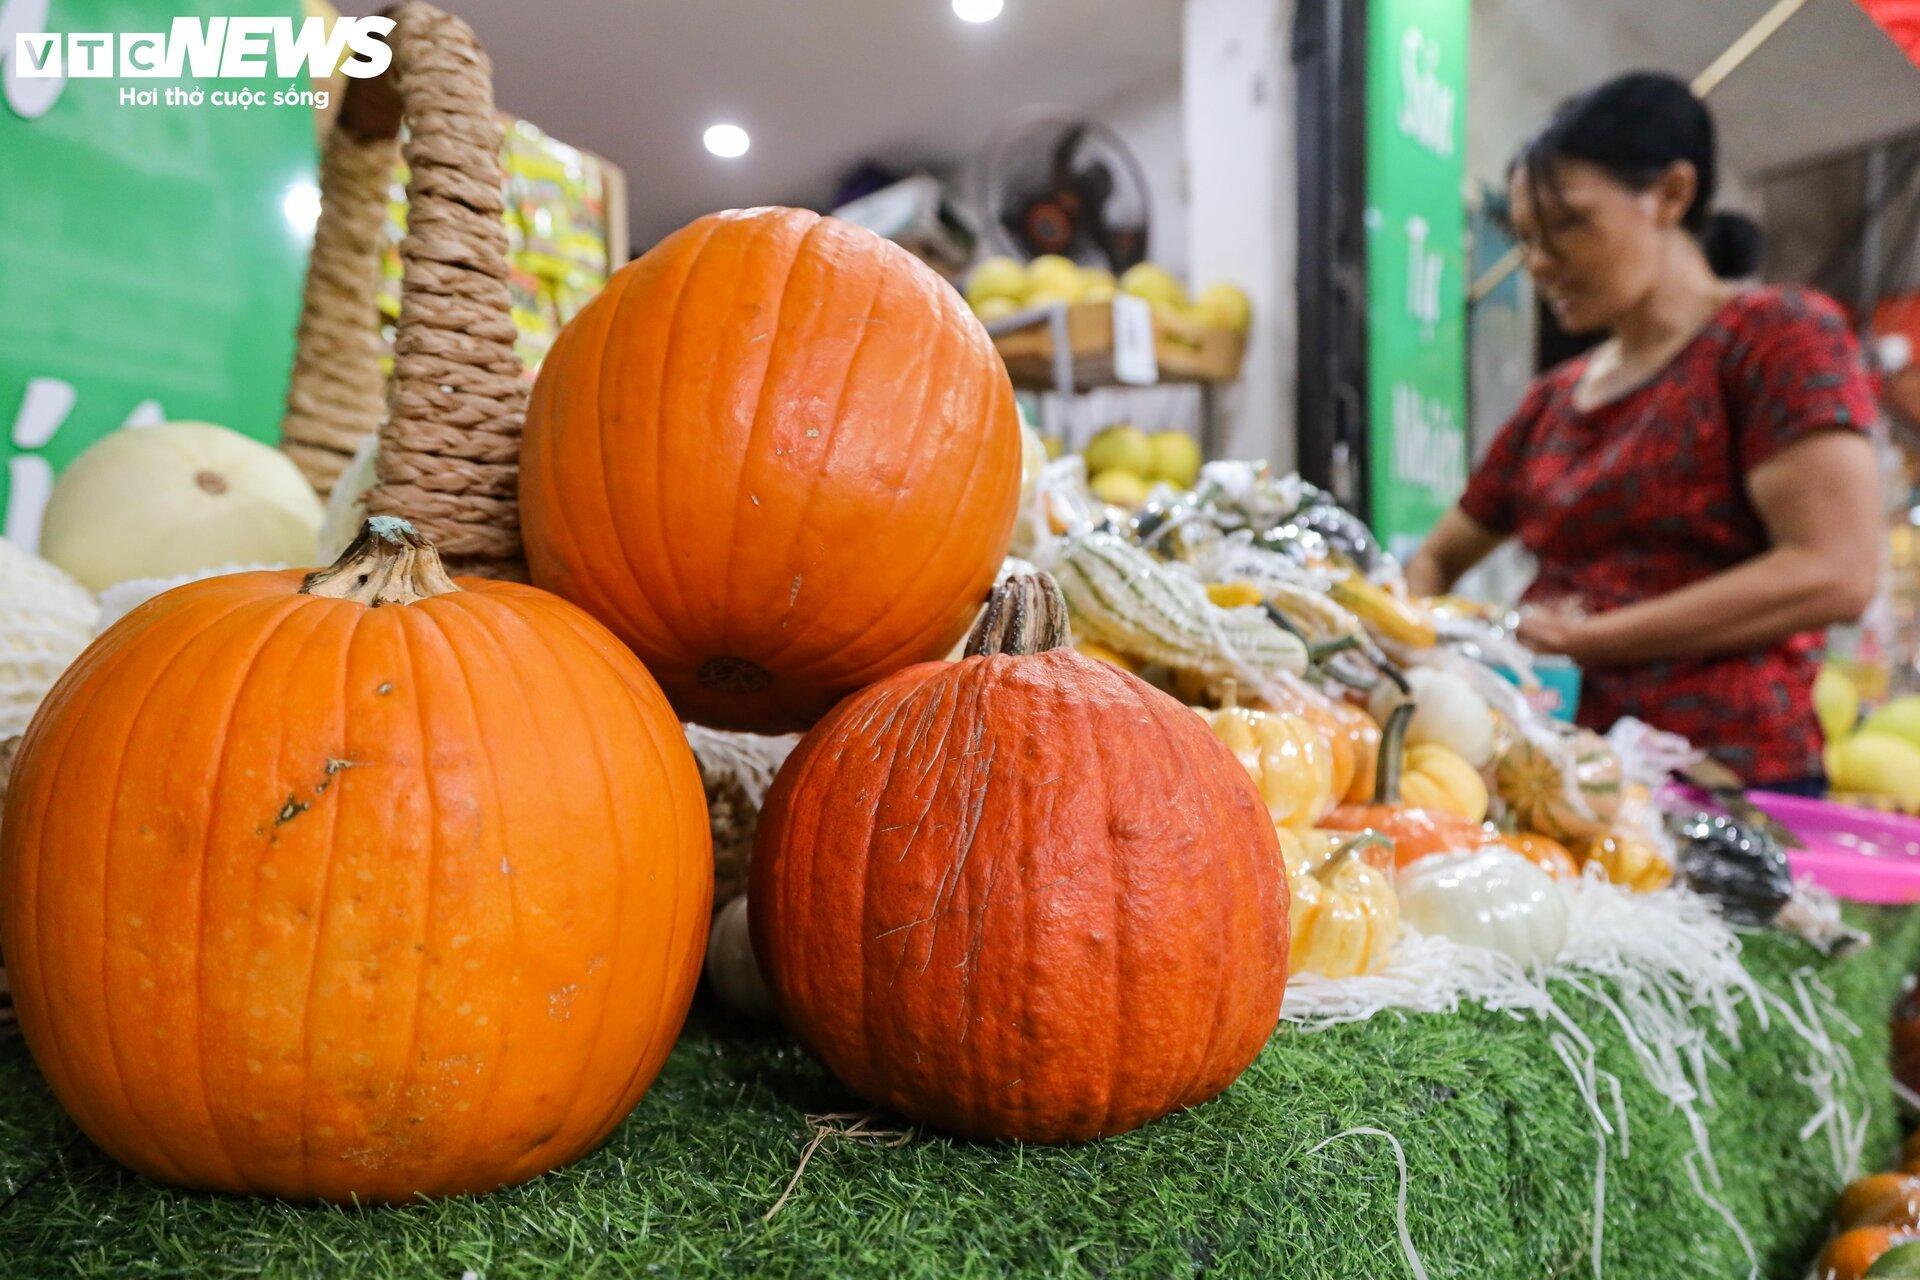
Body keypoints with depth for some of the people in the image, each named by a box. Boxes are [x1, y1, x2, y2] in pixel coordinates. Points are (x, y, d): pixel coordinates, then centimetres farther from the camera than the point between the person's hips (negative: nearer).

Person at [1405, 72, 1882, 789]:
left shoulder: (1779, 336, 0)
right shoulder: (1552, 401, 16)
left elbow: (1835, 574, -12)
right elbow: (1438, 556, 23)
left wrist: (1590, 639, -14)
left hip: (1725, 778, -5)